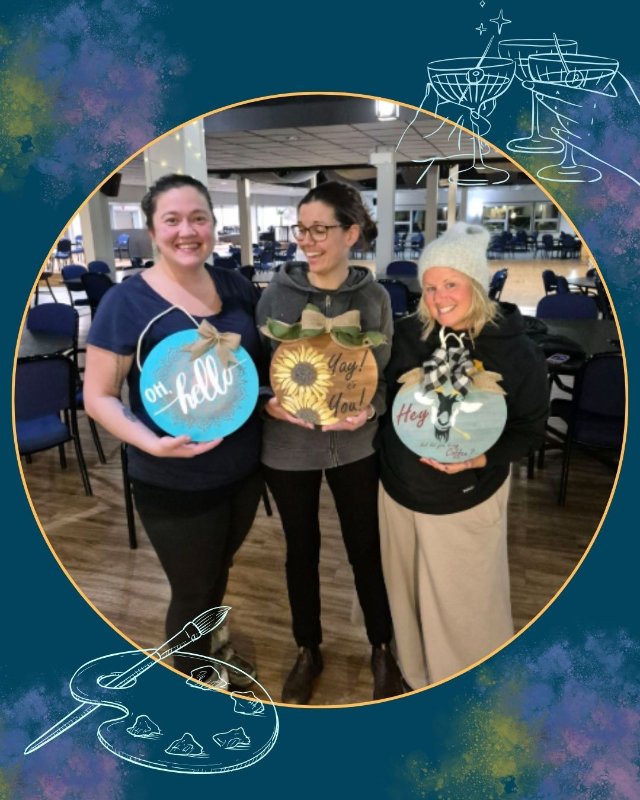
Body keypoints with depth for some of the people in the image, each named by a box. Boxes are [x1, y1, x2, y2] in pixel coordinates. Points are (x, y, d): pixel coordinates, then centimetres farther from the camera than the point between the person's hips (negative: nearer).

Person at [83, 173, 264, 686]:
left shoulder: (236, 286, -1)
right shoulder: (127, 302, -16)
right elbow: (98, 396, -13)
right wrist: (152, 443, -28)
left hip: (244, 469, 6)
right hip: (174, 486, -5)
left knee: (220, 567, 28)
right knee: (193, 589, 14)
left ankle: (212, 640, 59)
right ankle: (191, 675, 46)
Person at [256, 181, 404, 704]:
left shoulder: (374, 297, -5)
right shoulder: (276, 293, -7)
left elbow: (388, 375, -1)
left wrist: (368, 410, -21)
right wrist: (269, 402, -23)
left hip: (356, 446, 0)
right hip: (287, 447, 0)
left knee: (367, 548, 13)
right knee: (302, 549, 16)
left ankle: (381, 648, 40)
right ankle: (308, 651, 41)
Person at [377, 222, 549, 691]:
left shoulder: (517, 352, -14)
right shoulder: (407, 335, -6)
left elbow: (531, 430, -8)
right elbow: (382, 393, 7)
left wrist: (479, 459, -24)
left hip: (466, 500, -3)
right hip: (400, 489, 4)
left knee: (465, 601, 12)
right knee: (409, 592, 20)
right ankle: (417, 674, 49)